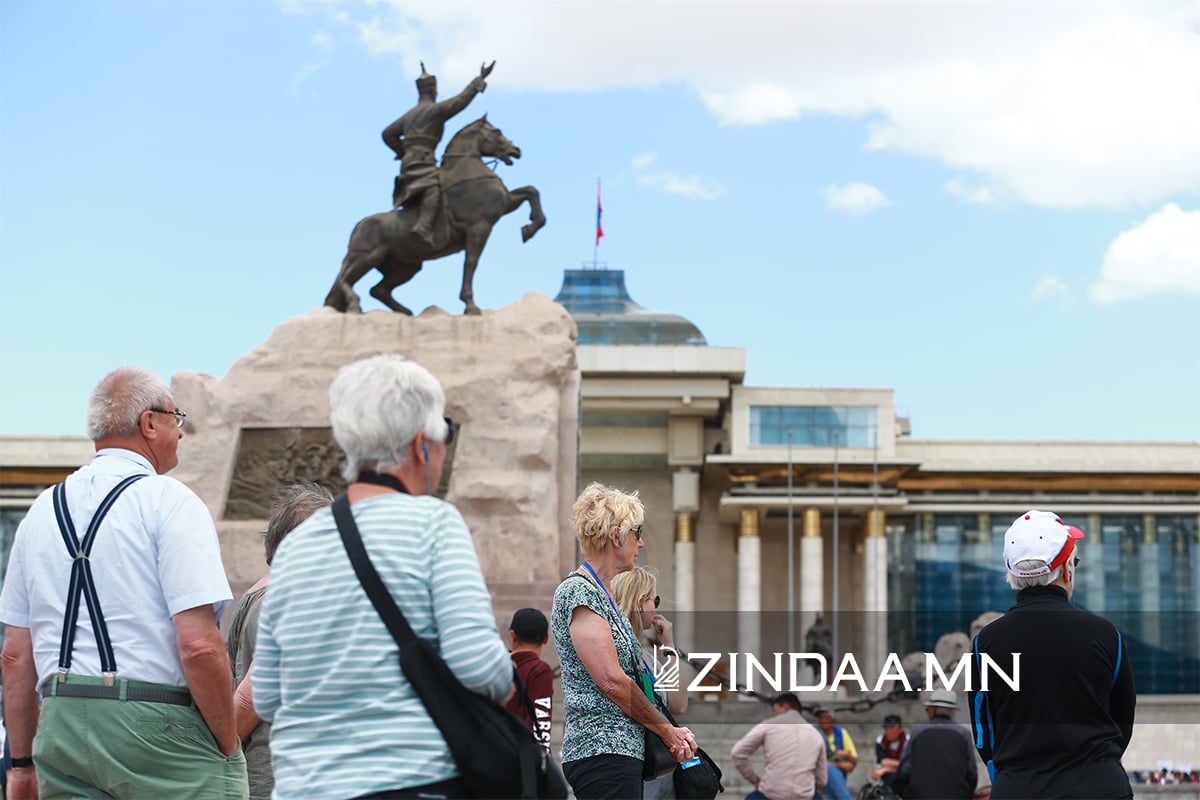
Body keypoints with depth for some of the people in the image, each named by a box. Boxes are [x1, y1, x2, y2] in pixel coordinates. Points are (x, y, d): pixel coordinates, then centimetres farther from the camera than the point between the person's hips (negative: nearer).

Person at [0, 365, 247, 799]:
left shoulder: (42, 510, 13)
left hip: (61, 728, 6)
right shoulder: (169, 500, -6)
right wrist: (229, 749, -6)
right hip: (155, 724, -6)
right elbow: (199, 645, -15)